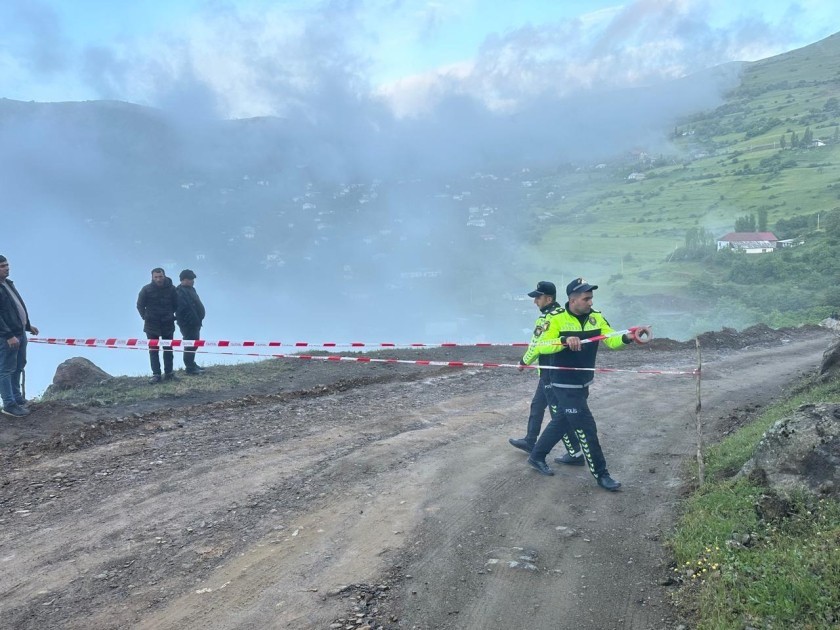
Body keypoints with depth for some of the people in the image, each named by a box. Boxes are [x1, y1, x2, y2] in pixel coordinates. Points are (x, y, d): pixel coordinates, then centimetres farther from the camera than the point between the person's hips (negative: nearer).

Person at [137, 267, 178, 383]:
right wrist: (145, 317, 1)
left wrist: (170, 315, 7)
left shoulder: (171, 289, -3)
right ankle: (156, 374, 1)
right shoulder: (146, 290, -7)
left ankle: (168, 372, 15)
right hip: (151, 325, -1)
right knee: (153, 350, 0)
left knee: (168, 349, 7)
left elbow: (176, 305, 10)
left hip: (168, 324, 1)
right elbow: (140, 305, 4)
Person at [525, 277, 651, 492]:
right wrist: (564, 340, -37)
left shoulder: (596, 317, 0)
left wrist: (628, 337, -28)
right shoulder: (557, 319, -15)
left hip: (583, 384, 7)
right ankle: (600, 474, 10)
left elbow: (612, 341, -7)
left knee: (561, 422, 19)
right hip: (565, 385, -6)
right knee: (586, 427, -3)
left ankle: (537, 456, 37)